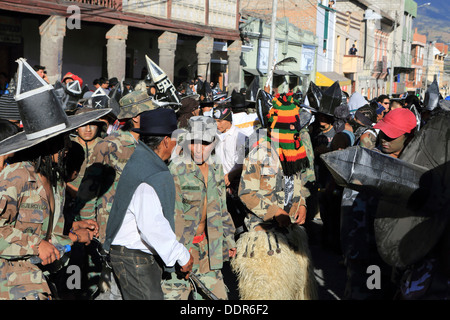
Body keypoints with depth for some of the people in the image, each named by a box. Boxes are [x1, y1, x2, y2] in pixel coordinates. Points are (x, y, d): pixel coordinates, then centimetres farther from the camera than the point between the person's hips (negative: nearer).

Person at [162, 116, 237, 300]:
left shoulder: (215, 169, 8)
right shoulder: (176, 169, -14)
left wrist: (228, 239, 20)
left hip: (207, 243, 7)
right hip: (181, 243, -7)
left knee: (216, 293, 12)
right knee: (174, 292, -5)